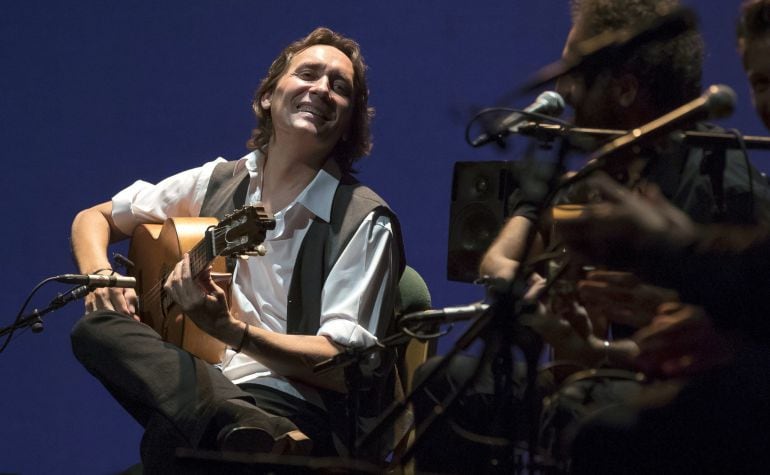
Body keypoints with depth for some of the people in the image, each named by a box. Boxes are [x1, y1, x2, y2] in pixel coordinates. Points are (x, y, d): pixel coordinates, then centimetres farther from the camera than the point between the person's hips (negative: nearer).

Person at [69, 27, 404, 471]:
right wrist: (100, 278, -1)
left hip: (293, 412, -8)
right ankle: (256, 434, -44)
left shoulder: (364, 221, -4)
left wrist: (233, 330, -25)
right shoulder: (217, 182, 12)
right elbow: (94, 218, 23)